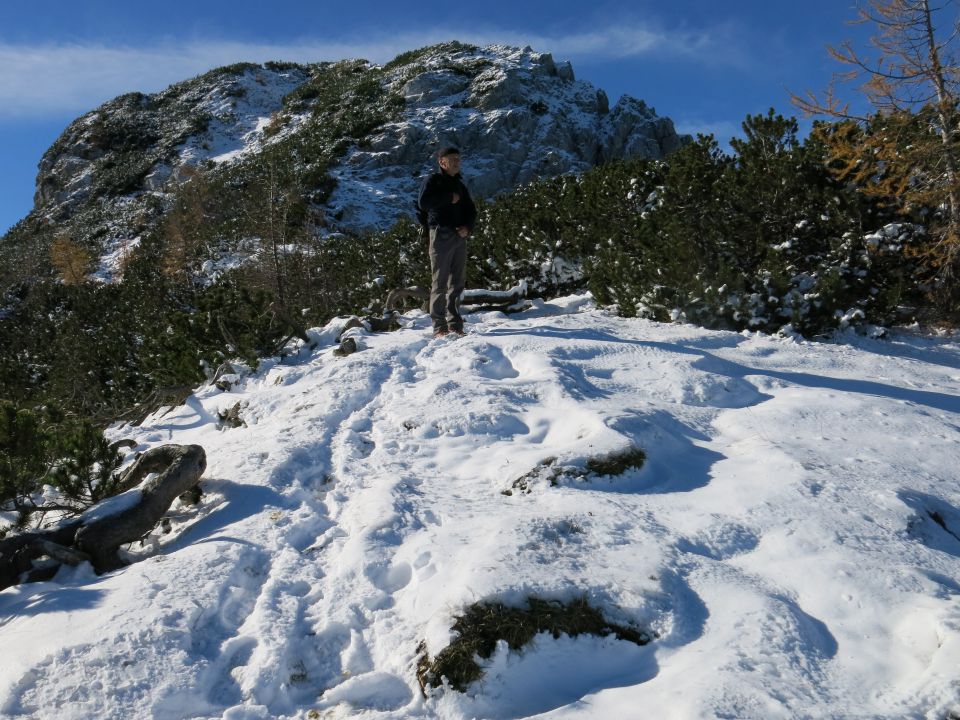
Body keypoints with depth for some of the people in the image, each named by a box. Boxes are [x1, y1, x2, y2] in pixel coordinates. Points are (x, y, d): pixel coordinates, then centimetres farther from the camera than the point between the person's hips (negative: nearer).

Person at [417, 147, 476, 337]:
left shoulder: (460, 185, 21)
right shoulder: (433, 181, 2)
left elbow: (471, 210, 19)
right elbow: (423, 203, -16)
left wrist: (468, 227, -1)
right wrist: (449, 198, -11)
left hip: (460, 236, 7)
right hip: (441, 234, -6)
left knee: (458, 282, 7)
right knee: (440, 282, -7)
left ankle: (455, 324, 13)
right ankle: (439, 327, -6)